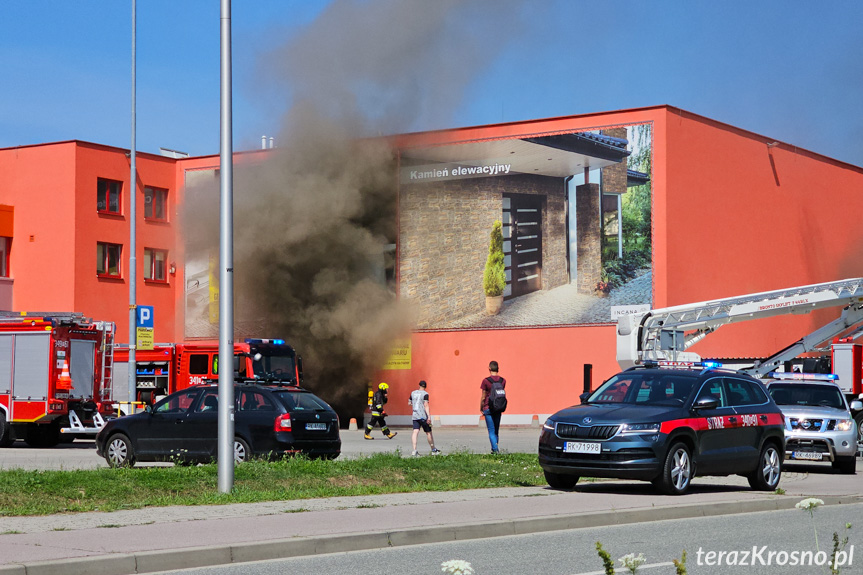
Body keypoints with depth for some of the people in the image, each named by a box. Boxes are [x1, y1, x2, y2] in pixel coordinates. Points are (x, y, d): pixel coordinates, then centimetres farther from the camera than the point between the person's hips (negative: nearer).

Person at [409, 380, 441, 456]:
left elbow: (409, 403, 22)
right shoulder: (425, 394, -6)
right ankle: (433, 450, 19)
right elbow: (426, 405, -16)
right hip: (423, 416, -4)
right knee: (428, 432, 8)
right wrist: (429, 416, -20)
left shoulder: (413, 393, 10)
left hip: (415, 416, 4)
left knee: (415, 432, -6)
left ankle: (414, 450, -21)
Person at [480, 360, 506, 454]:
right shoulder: (503, 380, -1)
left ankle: (495, 448, -11)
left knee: (491, 431, -1)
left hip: (488, 408, -4)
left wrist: (481, 408, 4)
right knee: (496, 430, 15)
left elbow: (483, 397, -8)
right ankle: (494, 448, 21)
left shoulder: (486, 381, -13)